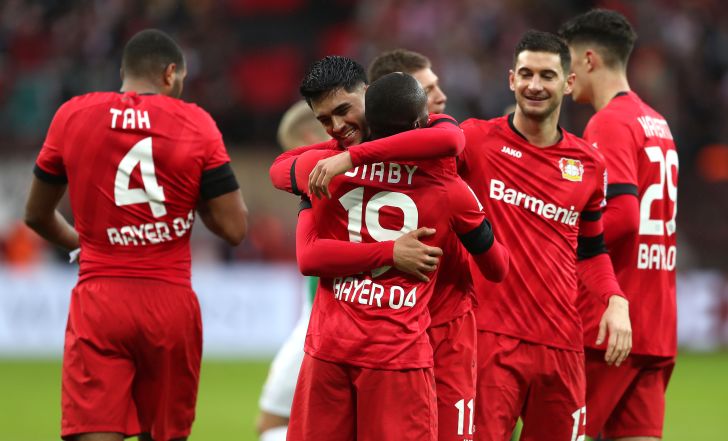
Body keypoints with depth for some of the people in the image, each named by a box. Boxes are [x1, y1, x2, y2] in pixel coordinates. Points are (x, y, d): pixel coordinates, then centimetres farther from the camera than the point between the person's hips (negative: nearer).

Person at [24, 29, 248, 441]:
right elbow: (235, 228, -2)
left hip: (99, 302, 0)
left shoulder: (72, 116, 4)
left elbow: (37, 215, 17)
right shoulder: (195, 124, -1)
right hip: (170, 304, 0)